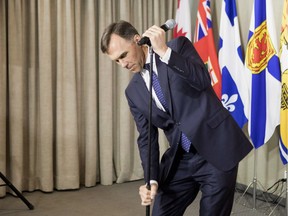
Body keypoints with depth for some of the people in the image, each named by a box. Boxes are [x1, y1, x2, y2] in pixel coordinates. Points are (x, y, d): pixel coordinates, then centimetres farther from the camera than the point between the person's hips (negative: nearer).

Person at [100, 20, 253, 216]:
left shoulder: (179, 47, -4)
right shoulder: (133, 91, 7)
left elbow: (204, 80, -21)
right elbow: (147, 138, 6)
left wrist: (164, 51, -26)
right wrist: (152, 180, -6)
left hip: (216, 150, -4)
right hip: (179, 160, 5)